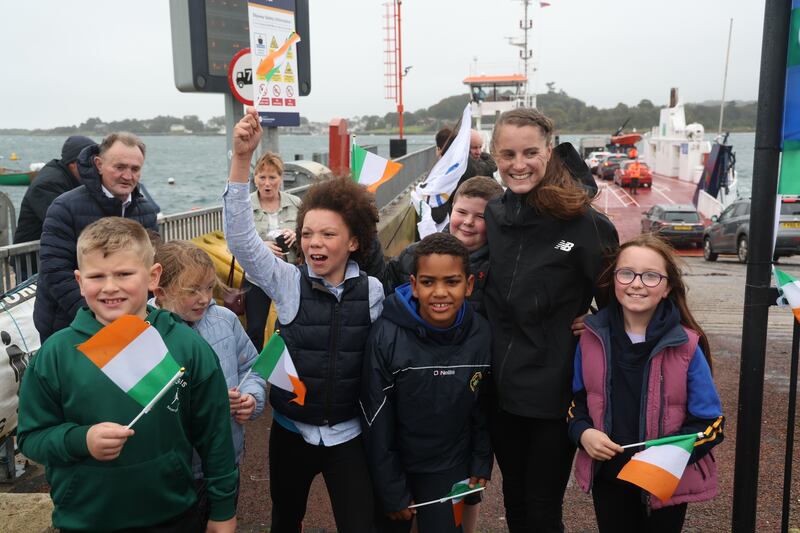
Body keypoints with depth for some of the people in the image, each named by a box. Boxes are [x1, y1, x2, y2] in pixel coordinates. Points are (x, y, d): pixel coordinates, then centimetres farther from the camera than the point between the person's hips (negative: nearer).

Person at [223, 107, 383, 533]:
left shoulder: (372, 291, -7)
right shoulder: (287, 282, -9)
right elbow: (240, 236, -21)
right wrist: (242, 158, -31)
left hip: (348, 434, -1)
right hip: (290, 430, 1)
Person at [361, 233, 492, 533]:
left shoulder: (482, 335, -13)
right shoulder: (387, 336, -22)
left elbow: (485, 405, 3)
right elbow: (376, 421, -15)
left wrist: (482, 462, 6)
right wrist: (392, 491, -10)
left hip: (450, 469, 1)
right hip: (395, 465, -1)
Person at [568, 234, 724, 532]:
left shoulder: (686, 346, -13)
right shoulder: (593, 337, -6)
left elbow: (709, 421, -8)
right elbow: (576, 397, 6)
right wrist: (582, 432, -13)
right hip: (607, 476, 2)